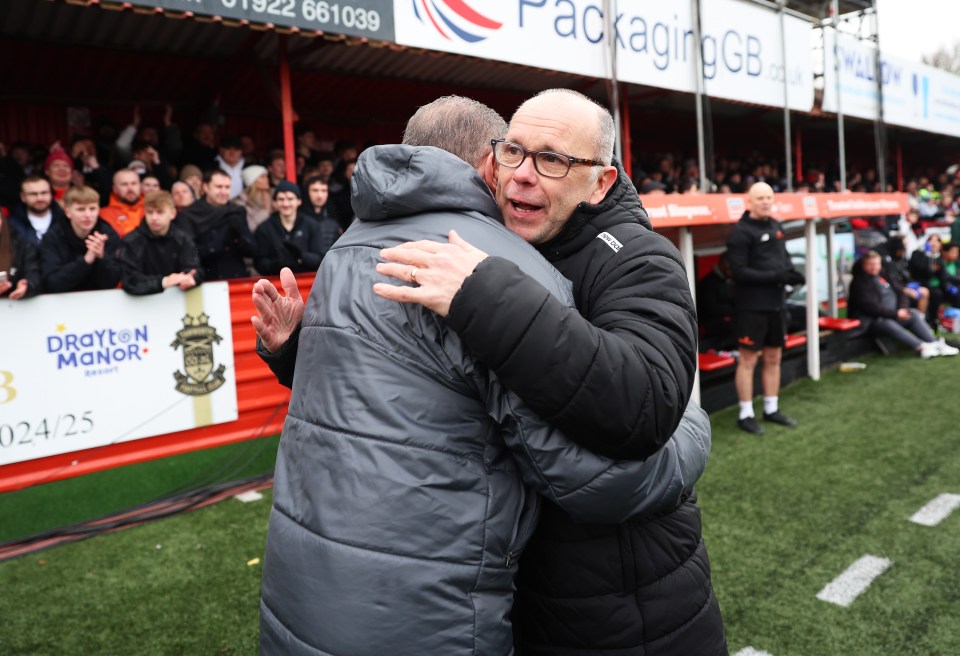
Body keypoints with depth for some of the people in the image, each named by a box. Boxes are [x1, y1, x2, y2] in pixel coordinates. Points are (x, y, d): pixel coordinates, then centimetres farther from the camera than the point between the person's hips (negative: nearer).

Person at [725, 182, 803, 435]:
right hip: (752, 306, -8)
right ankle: (746, 414, 8)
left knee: (774, 358, 14)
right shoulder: (741, 232, -11)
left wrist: (791, 272, 0)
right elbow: (739, 272, -17)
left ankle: (771, 409, 26)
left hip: (775, 303, 8)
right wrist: (774, 276, -22)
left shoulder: (775, 226, 13)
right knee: (748, 359, -1)